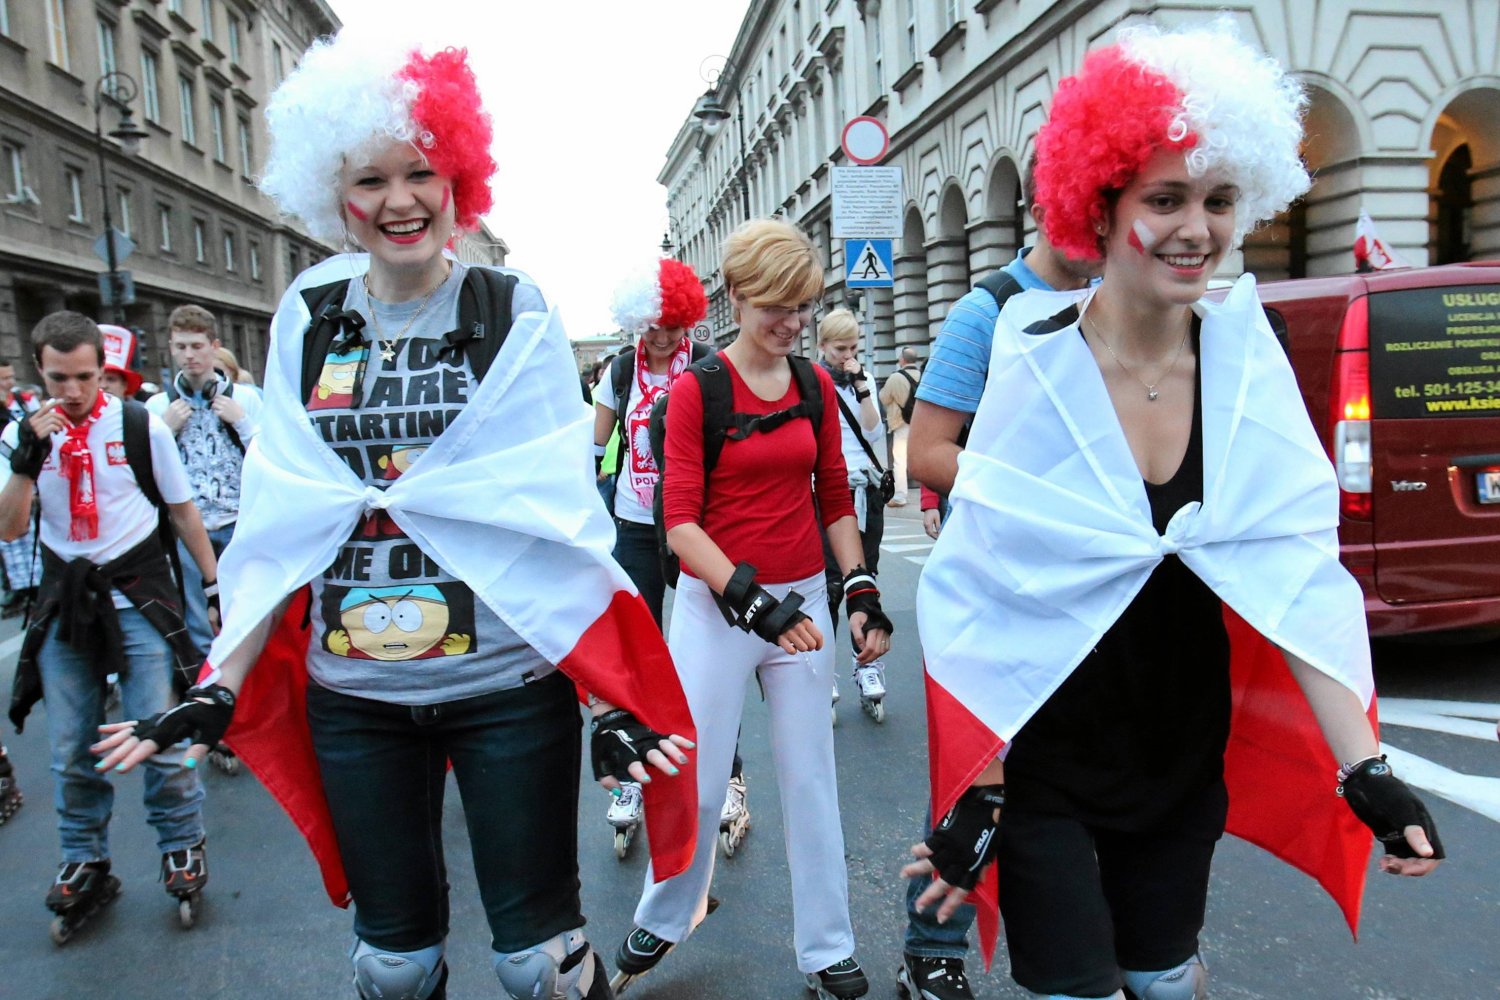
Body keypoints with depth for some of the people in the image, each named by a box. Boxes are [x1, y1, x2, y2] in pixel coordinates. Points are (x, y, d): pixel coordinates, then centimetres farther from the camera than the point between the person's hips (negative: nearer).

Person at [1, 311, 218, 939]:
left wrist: (216, 584, 4)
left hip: (138, 596, -3)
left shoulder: (142, 426, -4)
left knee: (160, 737, -4)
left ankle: (182, 845, 16)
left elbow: (183, 512, 4)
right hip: (64, 604, 3)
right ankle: (84, 863, 26)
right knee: (70, 751, 9)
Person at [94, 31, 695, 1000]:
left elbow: (557, 512, -8)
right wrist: (221, 686, 2)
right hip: (353, 694, 3)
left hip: (507, 685, -3)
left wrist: (609, 692, -14)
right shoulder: (308, 318, 4)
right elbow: (282, 516, 6)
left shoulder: (516, 314, -4)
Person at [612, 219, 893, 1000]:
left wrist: (862, 591, 1)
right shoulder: (697, 389, -8)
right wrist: (751, 599, -24)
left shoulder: (816, 385, 5)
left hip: (801, 600, 4)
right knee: (697, 781, 7)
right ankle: (661, 921, 36)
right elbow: (680, 521, -13)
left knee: (810, 779, 11)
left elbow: (835, 499, 11)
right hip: (715, 606, -3)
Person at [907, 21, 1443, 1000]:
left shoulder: (1245, 357, -6)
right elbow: (983, 602, -15)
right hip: (1047, 763, -4)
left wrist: (1366, 770, -12)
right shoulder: (1037, 367, -17)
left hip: (1185, 758, 4)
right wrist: (977, 796, -14)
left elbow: (1294, 573, -6)